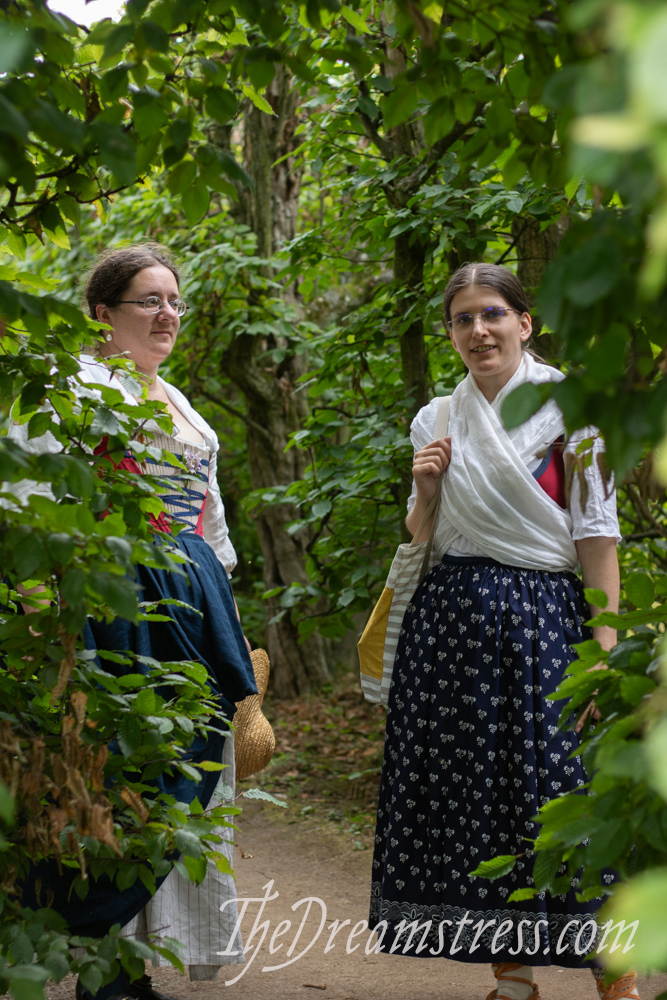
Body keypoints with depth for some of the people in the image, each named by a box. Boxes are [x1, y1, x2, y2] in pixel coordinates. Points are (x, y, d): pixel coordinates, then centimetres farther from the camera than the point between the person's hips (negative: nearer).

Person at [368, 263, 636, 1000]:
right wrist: (425, 491, -3)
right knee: (472, 794, 4)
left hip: (541, 617, -5)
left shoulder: (566, 407, -3)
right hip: (451, 620, 5)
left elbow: (597, 533, -7)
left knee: (566, 793, -8)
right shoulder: (436, 422, 11)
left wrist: (606, 648, -13)